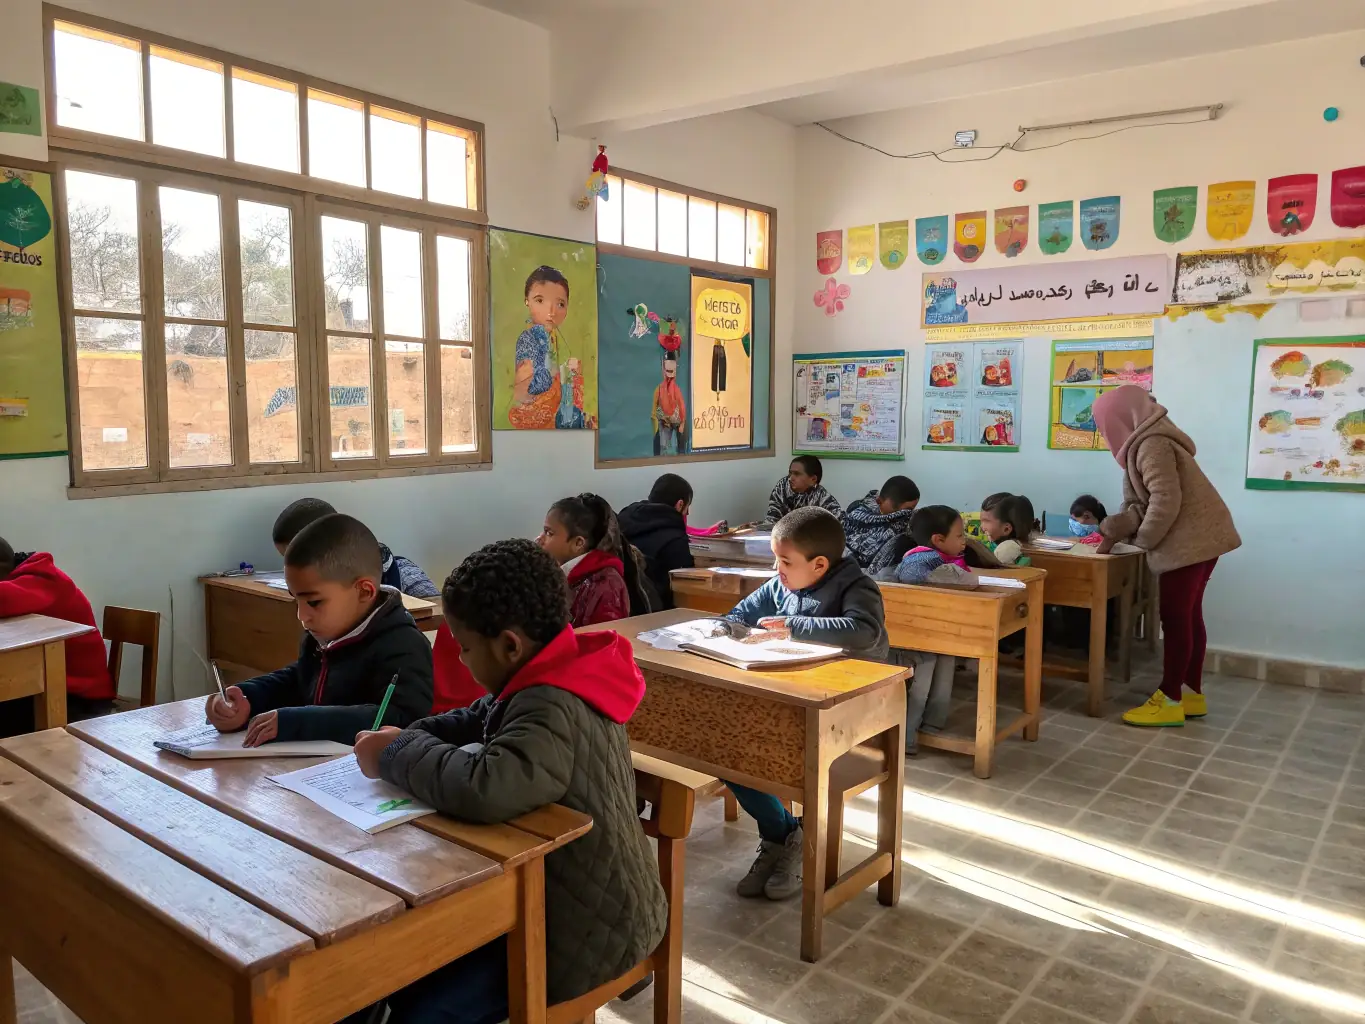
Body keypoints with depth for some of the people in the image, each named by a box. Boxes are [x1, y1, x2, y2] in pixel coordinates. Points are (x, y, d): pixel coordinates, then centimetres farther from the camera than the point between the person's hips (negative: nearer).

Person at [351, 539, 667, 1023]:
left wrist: (396, 755, -30)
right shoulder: (548, 682, -1)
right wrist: (409, 737, -3)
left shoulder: (555, 711, -32)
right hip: (554, 892, 10)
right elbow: (481, 719, 17)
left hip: (588, 927, -10)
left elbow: (484, 788, -49)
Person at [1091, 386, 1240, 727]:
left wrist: (1143, 541, -11)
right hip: (1198, 537, 10)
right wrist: (1112, 531, 5)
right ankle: (1192, 694, 21)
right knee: (1188, 615, 13)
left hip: (1188, 540, -10)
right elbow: (1141, 503, 14)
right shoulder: (1148, 441, 15)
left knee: (1174, 618, -5)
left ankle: (1170, 702, 1)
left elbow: (1166, 501, -23)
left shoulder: (1153, 444, -18)